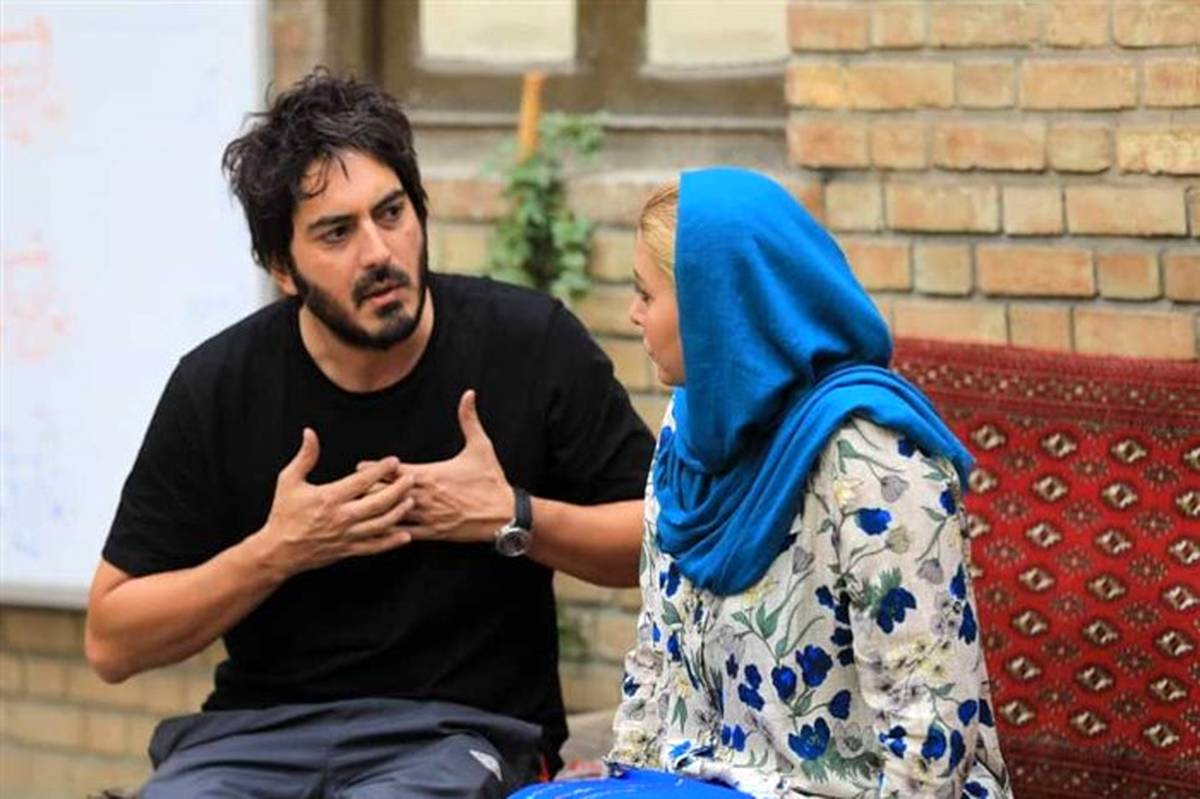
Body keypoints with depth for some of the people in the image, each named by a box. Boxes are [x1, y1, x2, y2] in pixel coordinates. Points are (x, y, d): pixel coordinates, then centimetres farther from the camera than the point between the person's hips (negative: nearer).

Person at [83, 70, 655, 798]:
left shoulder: (532, 346, -2)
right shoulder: (217, 388, 0)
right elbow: (112, 643, 2)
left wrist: (514, 519, -12)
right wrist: (274, 552, -12)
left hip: (462, 731, -2)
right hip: (261, 729, 2)